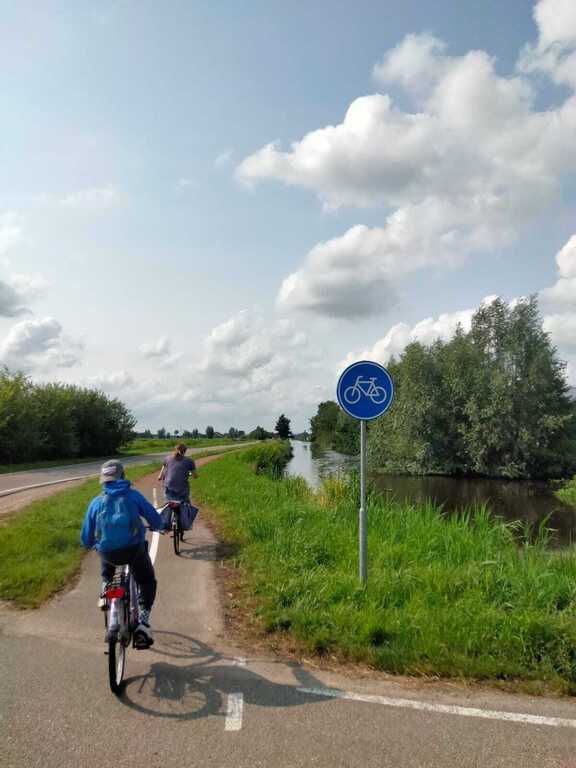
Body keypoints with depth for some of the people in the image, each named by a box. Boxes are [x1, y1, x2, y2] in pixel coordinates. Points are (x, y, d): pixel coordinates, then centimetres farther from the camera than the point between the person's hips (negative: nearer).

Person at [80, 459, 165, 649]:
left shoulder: (96, 502, 6)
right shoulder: (133, 495, 1)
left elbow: (86, 540, 10)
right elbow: (157, 521, 4)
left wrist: (91, 544, 33)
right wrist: (159, 527, 28)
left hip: (108, 553, 3)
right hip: (135, 550, -3)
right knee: (147, 581, 21)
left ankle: (105, 591, 20)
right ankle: (143, 622, 4)